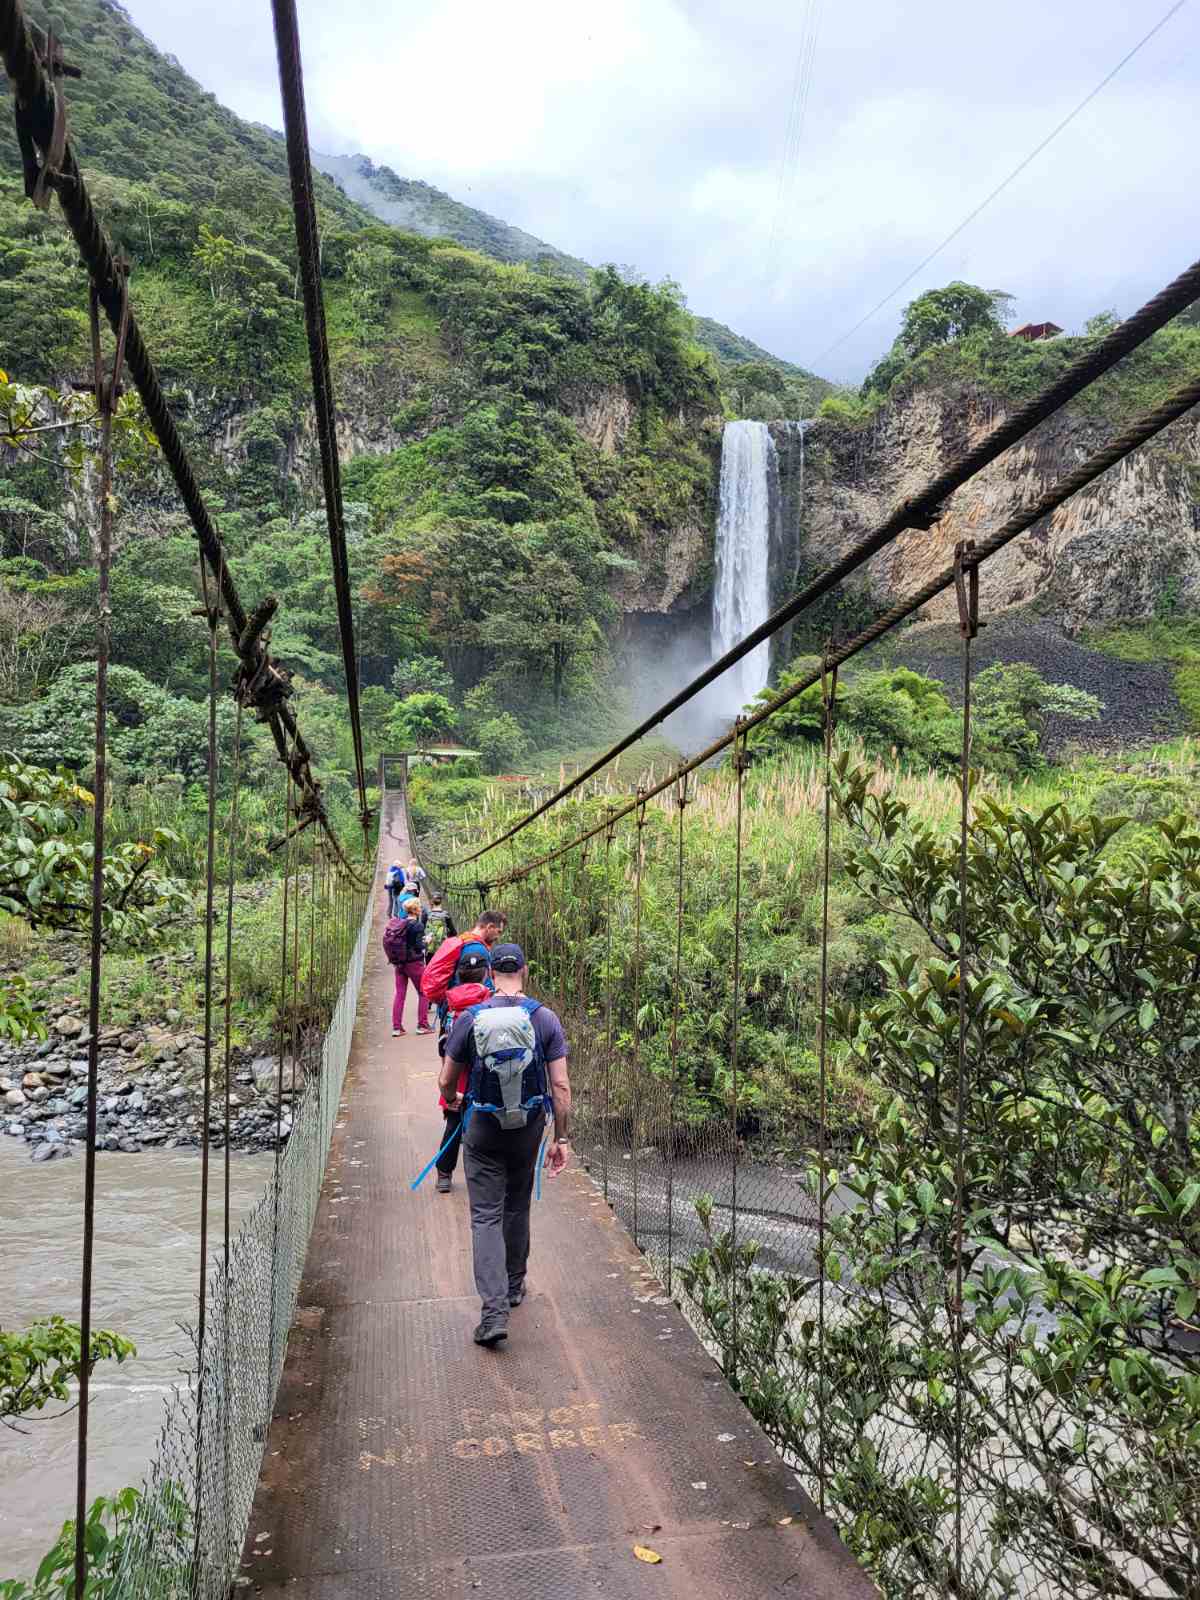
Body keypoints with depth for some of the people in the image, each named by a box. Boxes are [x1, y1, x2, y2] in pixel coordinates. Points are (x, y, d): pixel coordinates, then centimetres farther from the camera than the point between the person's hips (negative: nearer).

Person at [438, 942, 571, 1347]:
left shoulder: (469, 1019, -9)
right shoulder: (545, 1019, -8)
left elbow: (446, 1081, -1)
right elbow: (561, 1086, -9)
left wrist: (452, 1100, 22)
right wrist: (561, 1139, 0)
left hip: (483, 1130, -2)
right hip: (529, 1128, 2)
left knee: (486, 1216, 2)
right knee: (518, 1209, 21)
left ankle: (494, 1310, -9)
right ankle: (514, 1286, 37)